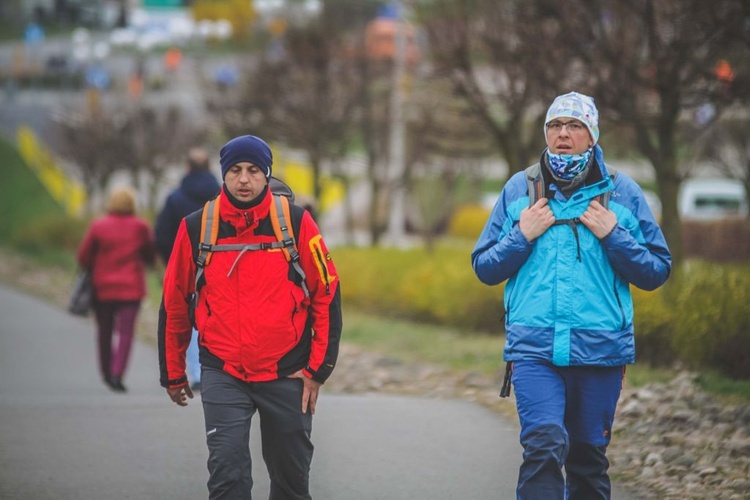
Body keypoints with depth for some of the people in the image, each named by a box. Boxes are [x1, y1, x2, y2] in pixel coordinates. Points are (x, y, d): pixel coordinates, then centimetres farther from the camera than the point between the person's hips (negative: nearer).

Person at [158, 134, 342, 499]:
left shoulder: (296, 223, -4)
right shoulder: (196, 229, -2)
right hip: (223, 376, 0)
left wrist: (317, 368, -4)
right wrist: (173, 373, 14)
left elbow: (327, 295, 0)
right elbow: (174, 303, 9)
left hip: (287, 374, 0)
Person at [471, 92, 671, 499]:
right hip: (533, 347, -1)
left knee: (588, 458, 8)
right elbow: (484, 267, 13)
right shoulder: (519, 189, 10)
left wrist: (613, 235, -7)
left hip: (600, 348, 1)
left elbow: (657, 272, 7)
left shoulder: (622, 192, 8)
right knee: (545, 447, -19)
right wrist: (523, 236, -3)